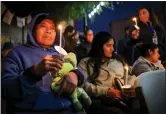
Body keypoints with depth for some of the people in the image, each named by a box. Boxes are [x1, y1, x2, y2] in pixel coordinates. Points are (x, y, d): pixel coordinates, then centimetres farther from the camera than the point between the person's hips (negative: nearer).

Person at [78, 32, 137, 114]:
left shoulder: (118, 60, 26)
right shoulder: (86, 62, 11)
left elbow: (131, 76, 25)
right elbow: (83, 85, -4)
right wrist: (106, 91, -12)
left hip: (124, 98, 4)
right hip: (102, 100, -4)